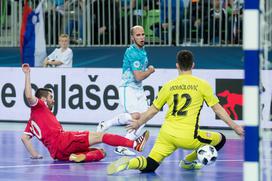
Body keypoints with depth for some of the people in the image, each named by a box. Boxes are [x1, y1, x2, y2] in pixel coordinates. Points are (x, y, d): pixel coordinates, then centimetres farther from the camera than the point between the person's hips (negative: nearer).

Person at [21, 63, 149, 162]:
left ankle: (76, 157, -25)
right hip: (61, 139, -9)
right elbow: (29, 96, -11)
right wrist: (27, 74, -13)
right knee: (99, 136, -11)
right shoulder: (38, 107, 9)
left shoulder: (32, 121, 32)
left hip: (58, 153, 9)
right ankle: (135, 144, -19)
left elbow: (24, 137, 24)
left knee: (100, 153, 3)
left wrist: (35, 155, 13)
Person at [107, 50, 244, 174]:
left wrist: (138, 123, 33)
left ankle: (129, 163, -23)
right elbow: (218, 109, 7)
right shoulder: (202, 85, 2)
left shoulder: (169, 86, 9)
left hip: (166, 133, 3)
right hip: (188, 137, -3)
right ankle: (188, 161, 26)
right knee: (220, 139, 19)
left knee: (150, 166, 7)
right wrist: (234, 126, 18)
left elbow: (153, 110, 17)